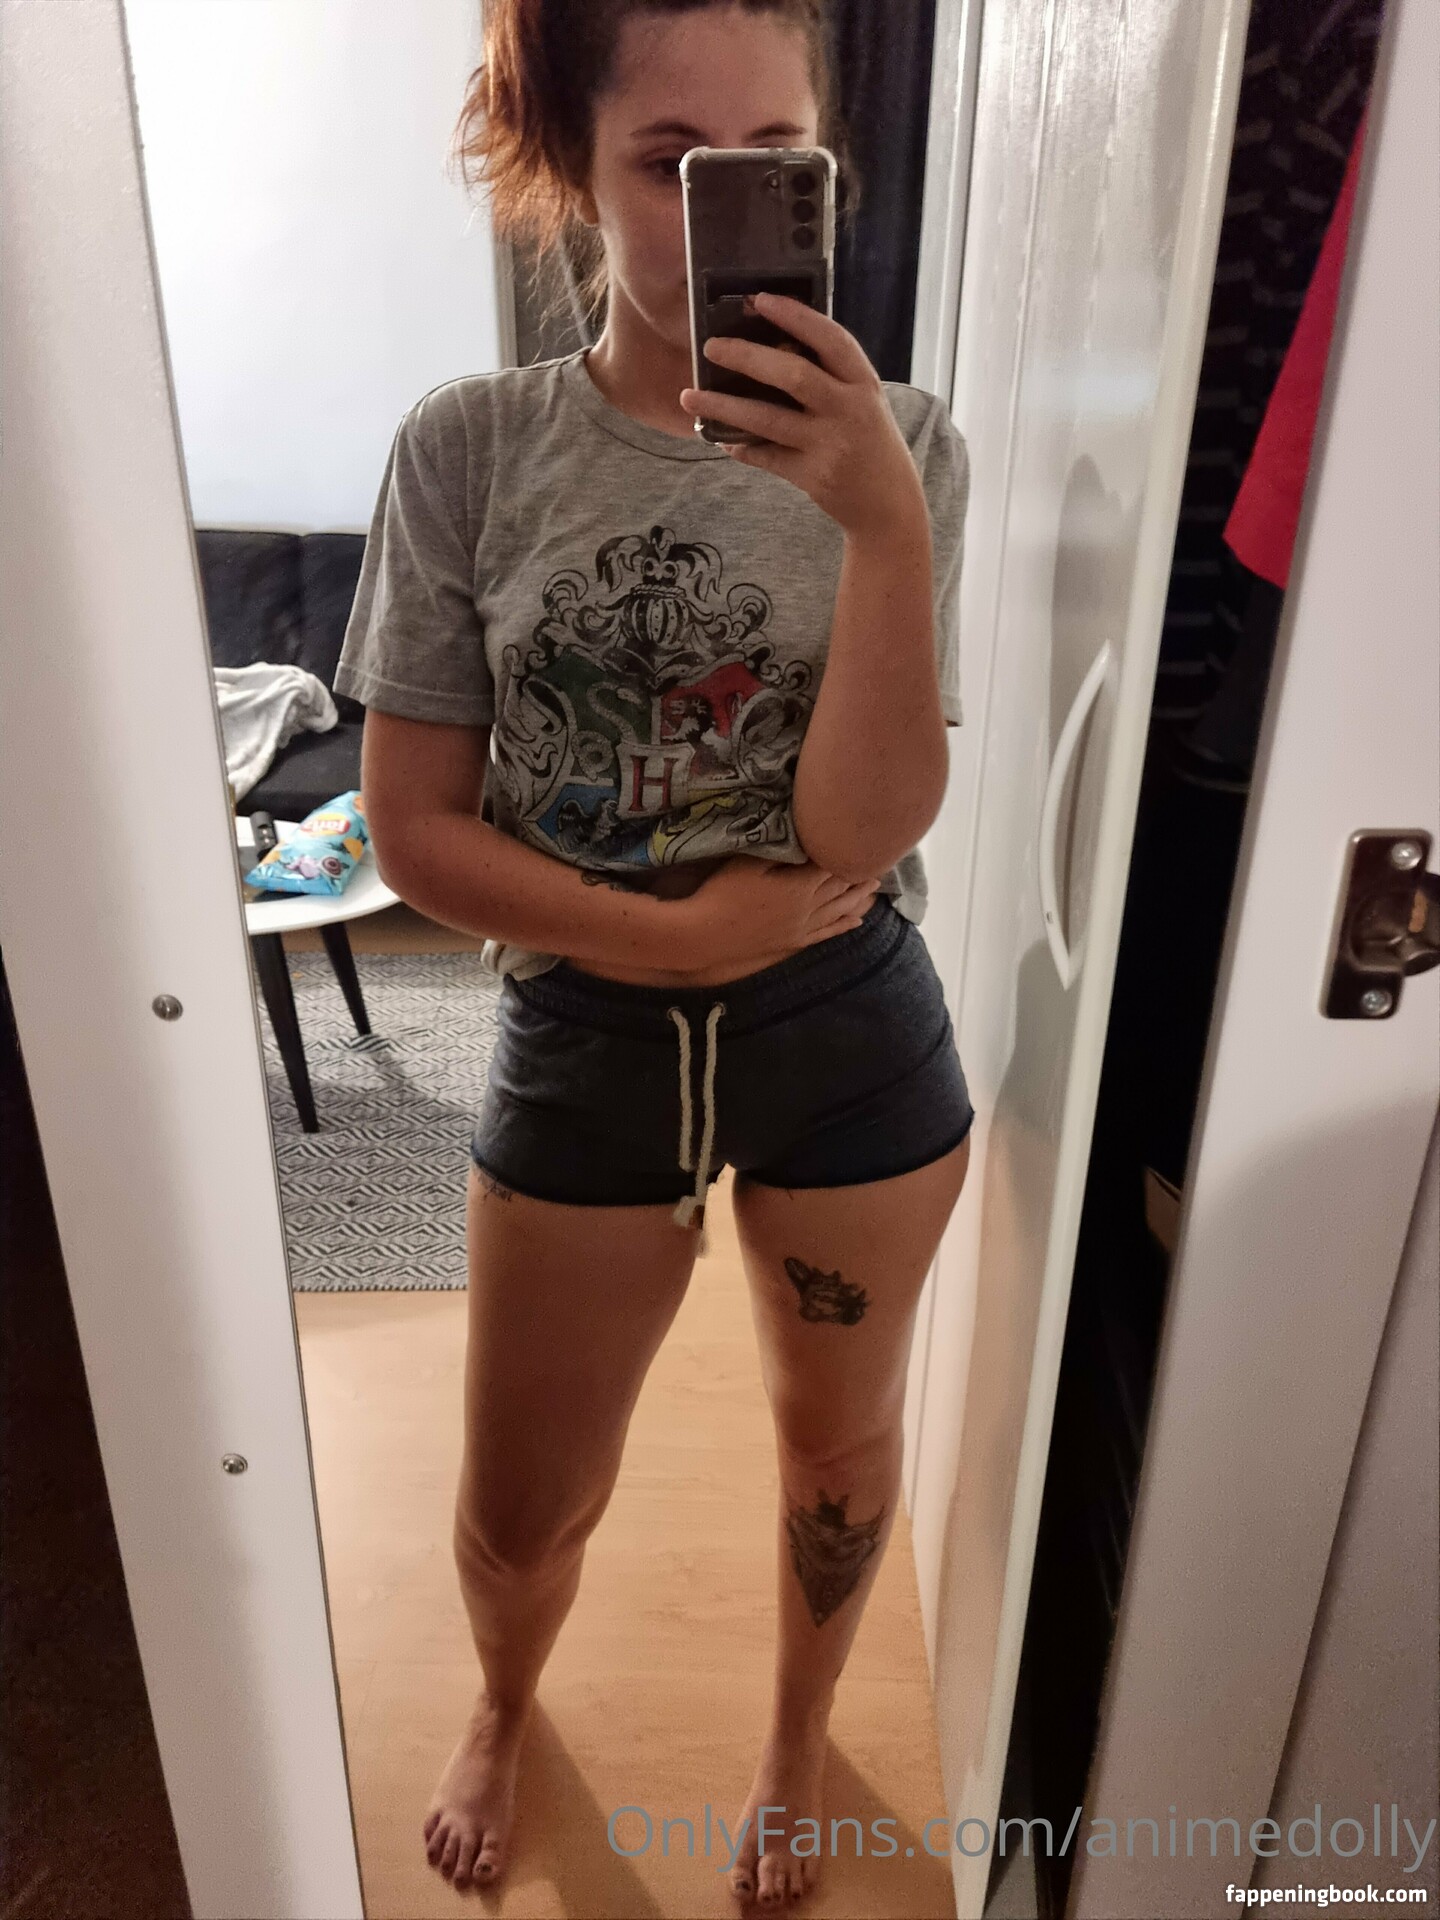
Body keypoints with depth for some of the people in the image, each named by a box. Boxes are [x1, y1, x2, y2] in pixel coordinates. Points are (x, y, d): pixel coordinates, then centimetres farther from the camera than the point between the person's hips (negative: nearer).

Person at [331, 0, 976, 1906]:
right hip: (582, 1047, 0)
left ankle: (799, 1734, 55)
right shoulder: (469, 448, -8)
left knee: (838, 1436, 21)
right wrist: (687, 931, -16)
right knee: (525, 1501, 16)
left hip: (854, 1043, 1)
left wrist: (882, 527, -30)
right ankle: (505, 1703, 55)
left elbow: (864, 828, -17)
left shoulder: (902, 447, -8)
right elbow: (414, 827, -8)